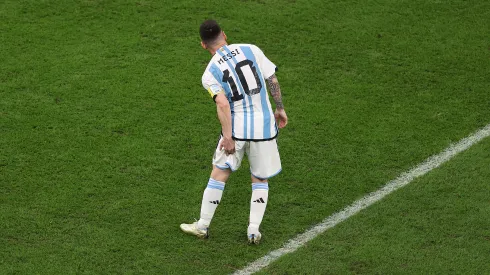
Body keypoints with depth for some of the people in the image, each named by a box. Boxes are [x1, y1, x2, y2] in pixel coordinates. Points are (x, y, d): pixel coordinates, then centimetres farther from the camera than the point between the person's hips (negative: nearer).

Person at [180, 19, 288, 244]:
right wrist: (280, 109, 13)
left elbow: (222, 104, -17)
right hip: (264, 126, 2)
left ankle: (202, 226, 20)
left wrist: (227, 137, -16)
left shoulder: (210, 73, -5)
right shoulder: (251, 50, 1)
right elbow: (272, 80, 1)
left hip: (237, 127, -2)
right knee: (260, 180, 15)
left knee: (219, 175, 12)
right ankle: (253, 230, 10)